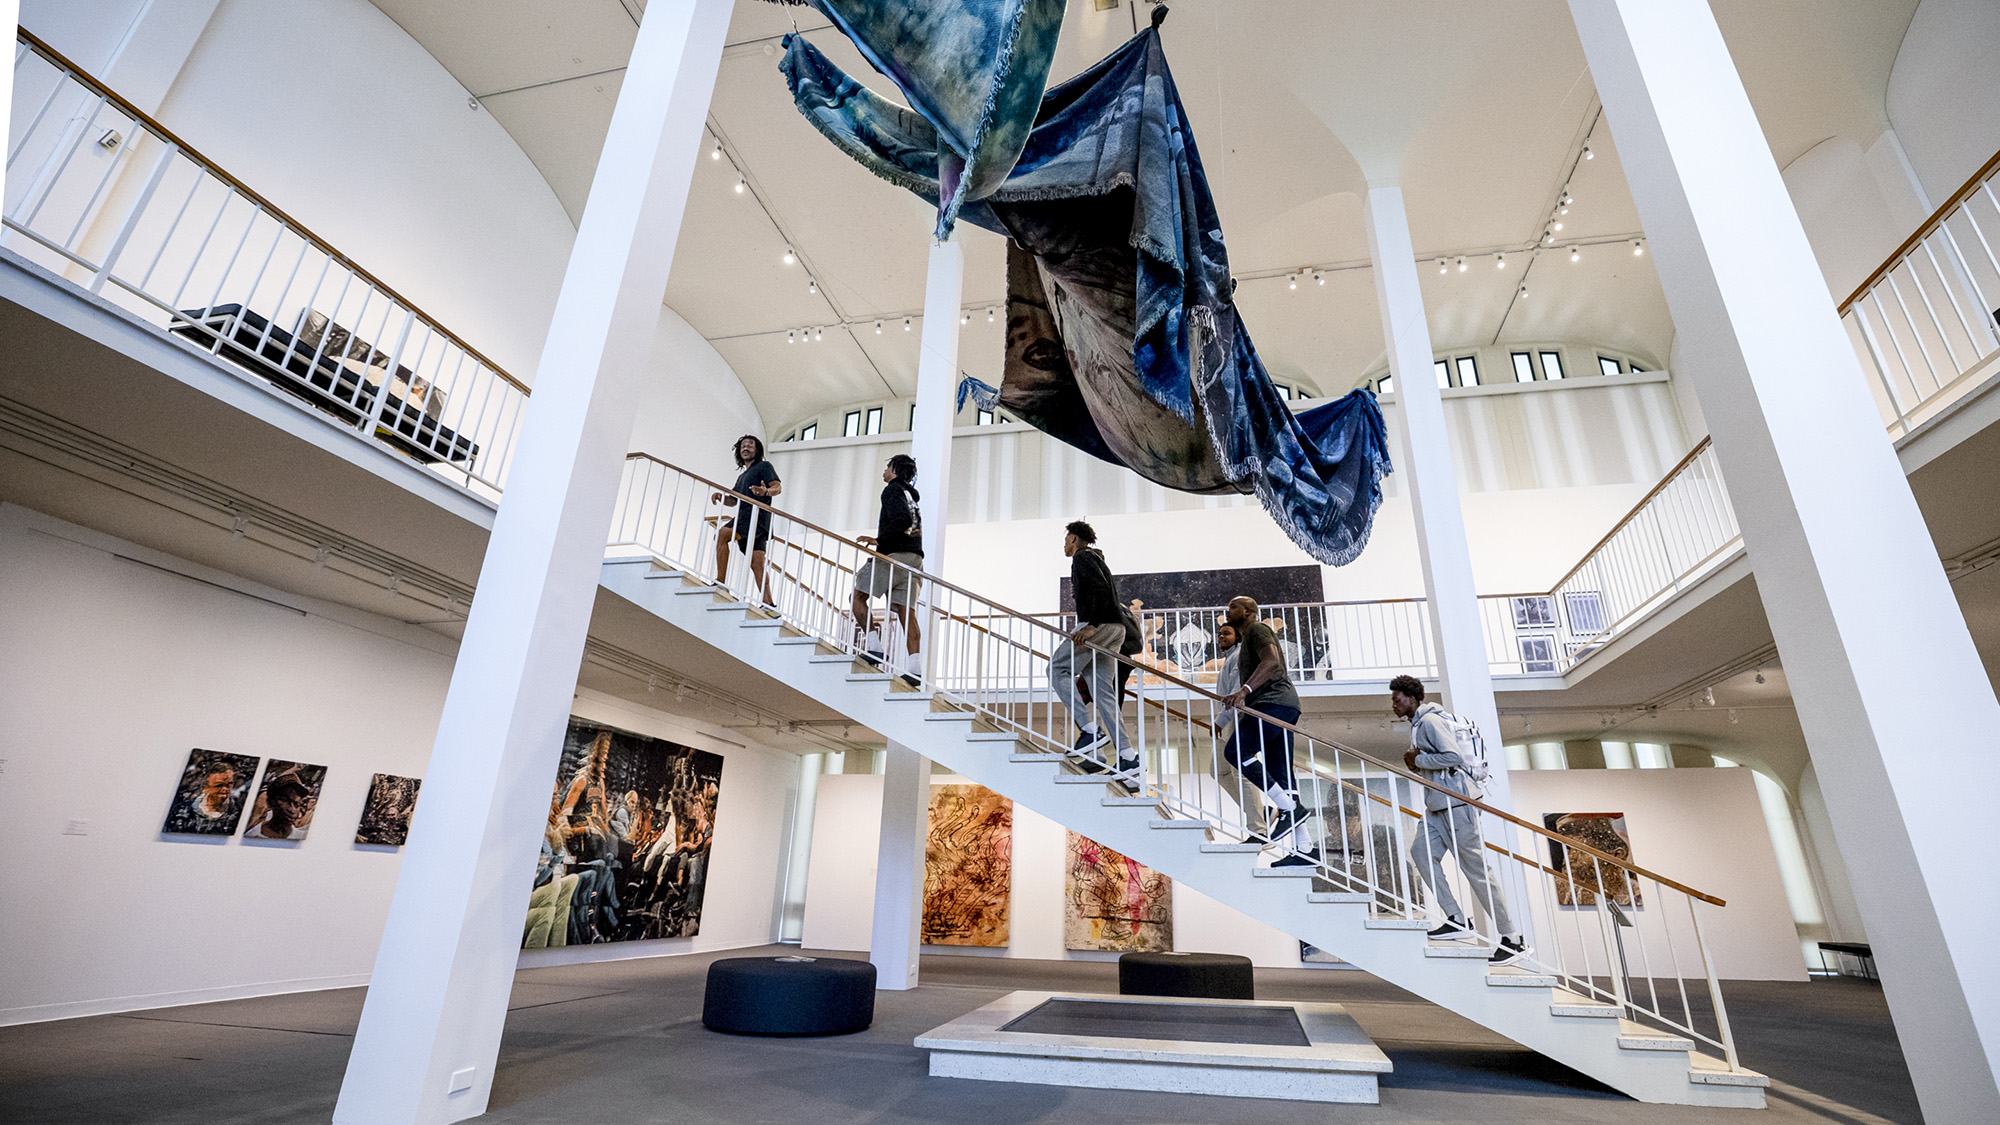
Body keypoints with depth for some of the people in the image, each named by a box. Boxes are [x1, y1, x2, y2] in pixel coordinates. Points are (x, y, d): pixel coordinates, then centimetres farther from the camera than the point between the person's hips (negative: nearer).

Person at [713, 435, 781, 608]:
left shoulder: (764, 466, 10)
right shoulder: (742, 475, 33)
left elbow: (778, 486, -5)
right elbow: (733, 501, 29)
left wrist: (766, 492, -27)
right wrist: (720, 496, 8)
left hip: (756, 513, -8)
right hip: (744, 517, 8)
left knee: (722, 534, -21)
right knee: (756, 563, -2)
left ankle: (721, 581, -25)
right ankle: (768, 603, -7)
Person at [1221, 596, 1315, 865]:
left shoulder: (1257, 629, 1)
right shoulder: (1246, 641, 32)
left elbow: (1272, 661, -19)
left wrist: (1244, 690, -31)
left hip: (1274, 702, -10)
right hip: (1284, 707, 10)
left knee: (1235, 751, -18)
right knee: (1280, 775, 4)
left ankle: (1289, 807, -17)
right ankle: (1304, 848, 3)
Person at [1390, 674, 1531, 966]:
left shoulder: (1430, 720, -13)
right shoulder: (1418, 724, 19)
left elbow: (1452, 756, -23)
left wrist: (1418, 760, -13)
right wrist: (1415, 762, 7)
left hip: (1455, 802, -10)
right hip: (1439, 805, 10)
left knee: (1475, 868, -5)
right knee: (1421, 851, -2)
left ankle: (1513, 939, 4)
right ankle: (1457, 921, 1)